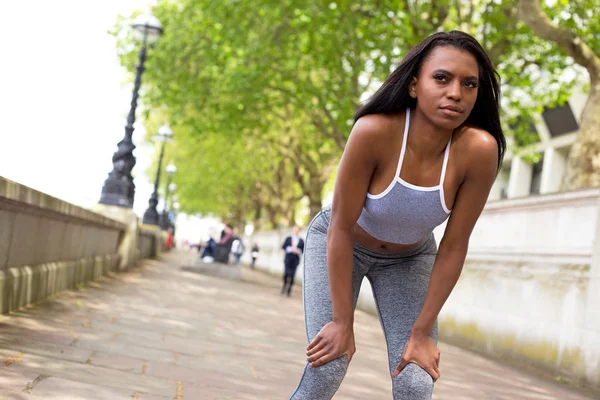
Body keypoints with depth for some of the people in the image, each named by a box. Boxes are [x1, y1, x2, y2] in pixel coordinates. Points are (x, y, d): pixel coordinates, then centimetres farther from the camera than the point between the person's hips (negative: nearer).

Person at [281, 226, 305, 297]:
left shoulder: (301, 241, 8)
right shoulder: (288, 238, 10)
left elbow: (303, 250, 9)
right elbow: (283, 246, 5)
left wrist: (298, 251, -11)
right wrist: (290, 249, -10)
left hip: (296, 259, 0)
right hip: (288, 258, 0)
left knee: (292, 275, -3)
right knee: (286, 273, -12)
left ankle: (289, 290, 5)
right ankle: (285, 285, 14)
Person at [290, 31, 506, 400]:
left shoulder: (478, 150, -30)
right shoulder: (374, 131, -35)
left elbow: (453, 248, -20)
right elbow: (342, 227, -26)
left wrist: (422, 331, -15)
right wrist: (342, 322, -21)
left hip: (409, 257, 2)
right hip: (338, 244, -2)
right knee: (326, 370, -13)